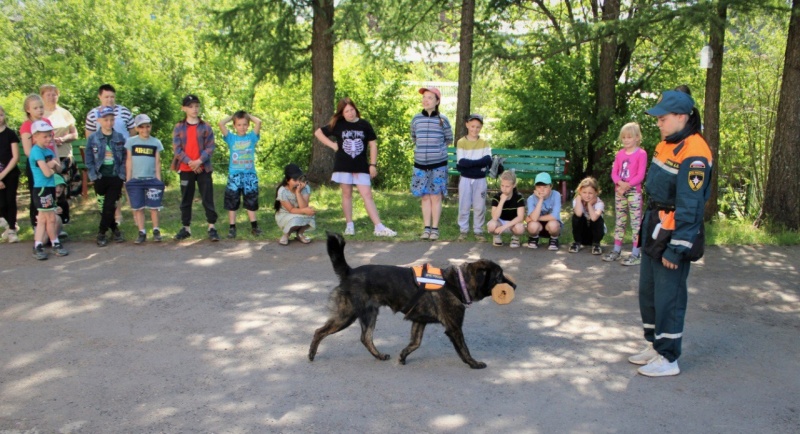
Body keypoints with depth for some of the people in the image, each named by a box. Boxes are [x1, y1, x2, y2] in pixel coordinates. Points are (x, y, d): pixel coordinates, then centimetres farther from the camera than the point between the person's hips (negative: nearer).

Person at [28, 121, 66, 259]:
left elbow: (59, 168, 7)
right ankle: (56, 244, 12)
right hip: (41, 189, -8)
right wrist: (53, 167, -2)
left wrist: (52, 164, -12)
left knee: (43, 219, 11)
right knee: (51, 218, 0)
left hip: (50, 187, 8)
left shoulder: (49, 151, 11)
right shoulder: (37, 151, -15)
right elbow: (47, 172, -20)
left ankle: (38, 246, 16)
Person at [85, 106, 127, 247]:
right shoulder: (93, 138, -1)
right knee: (103, 206, 7)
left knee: (109, 206, -3)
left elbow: (125, 158, 4)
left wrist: (122, 174, -4)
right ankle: (115, 229, 21)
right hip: (100, 178, 1)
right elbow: (89, 160, 2)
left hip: (116, 177, -1)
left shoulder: (119, 138, 1)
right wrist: (94, 175, -6)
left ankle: (101, 233, 8)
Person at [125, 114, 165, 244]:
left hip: (152, 179, 0)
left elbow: (157, 163, 7)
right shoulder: (131, 142, 4)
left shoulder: (156, 142, 5)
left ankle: (156, 231, 13)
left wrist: (158, 180, 2)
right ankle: (142, 232, 8)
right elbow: (129, 161, 6)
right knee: (138, 207, 1)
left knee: (153, 206, 3)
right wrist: (128, 180, 3)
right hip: (135, 180, 0)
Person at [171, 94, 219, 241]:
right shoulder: (178, 127, 4)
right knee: (185, 199, 8)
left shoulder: (206, 127, 2)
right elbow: (177, 148, -2)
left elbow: (210, 147, -3)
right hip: (185, 169, 1)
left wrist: (199, 161, -16)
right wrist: (190, 162, -14)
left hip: (203, 168, -1)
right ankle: (186, 228, 16)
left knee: (208, 198, -2)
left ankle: (212, 227, 1)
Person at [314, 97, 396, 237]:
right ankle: (349, 225, 16)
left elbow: (373, 144, 4)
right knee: (347, 194, 7)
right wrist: (333, 145, -1)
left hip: (361, 167, 0)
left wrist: (373, 164, -1)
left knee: (367, 195, -5)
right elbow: (318, 133, 8)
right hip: (343, 166, 1)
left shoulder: (364, 124, 0)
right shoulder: (338, 125, 1)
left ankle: (378, 227, -10)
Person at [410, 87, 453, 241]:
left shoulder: (442, 120, -5)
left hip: (438, 164, -2)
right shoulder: (416, 118, 1)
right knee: (425, 197, 6)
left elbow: (449, 139, 9)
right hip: (420, 164, 2)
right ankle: (426, 228, 12)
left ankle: (435, 228, 8)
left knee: (436, 197, 2)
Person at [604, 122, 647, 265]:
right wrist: (620, 183, -13)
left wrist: (627, 186, -18)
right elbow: (614, 172, 6)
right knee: (619, 221, 12)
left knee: (636, 222, -4)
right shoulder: (620, 153, 10)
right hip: (619, 191, 6)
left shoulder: (641, 153, -7)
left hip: (634, 192, -6)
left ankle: (635, 254, -4)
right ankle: (616, 250, 19)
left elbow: (640, 175, -12)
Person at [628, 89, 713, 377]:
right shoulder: (666, 145, 9)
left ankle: (668, 359, 12)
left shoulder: (694, 155, -20)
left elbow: (690, 207, -22)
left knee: (668, 297, 0)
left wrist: (676, 248, -20)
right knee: (647, 291, 18)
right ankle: (654, 345, 33)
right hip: (654, 228, 10)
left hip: (675, 233, -10)